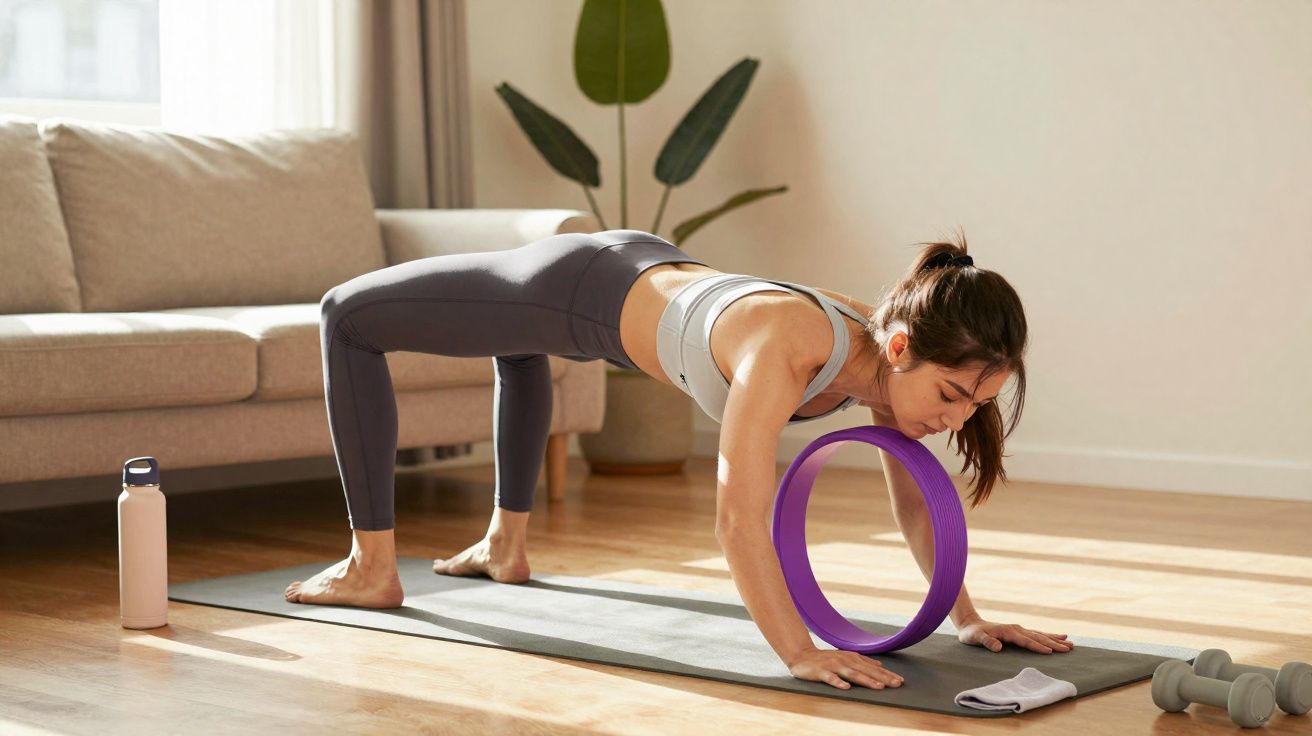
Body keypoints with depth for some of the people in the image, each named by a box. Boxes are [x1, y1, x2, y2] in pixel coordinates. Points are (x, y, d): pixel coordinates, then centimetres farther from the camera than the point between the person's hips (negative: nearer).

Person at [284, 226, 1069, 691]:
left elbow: (917, 498, -9)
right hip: (583, 289, -6)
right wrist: (800, 653, -53)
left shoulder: (897, 356, -24)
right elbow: (740, 514, -49)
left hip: (653, 276, 7)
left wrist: (968, 617, -14)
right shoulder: (788, 343, -45)